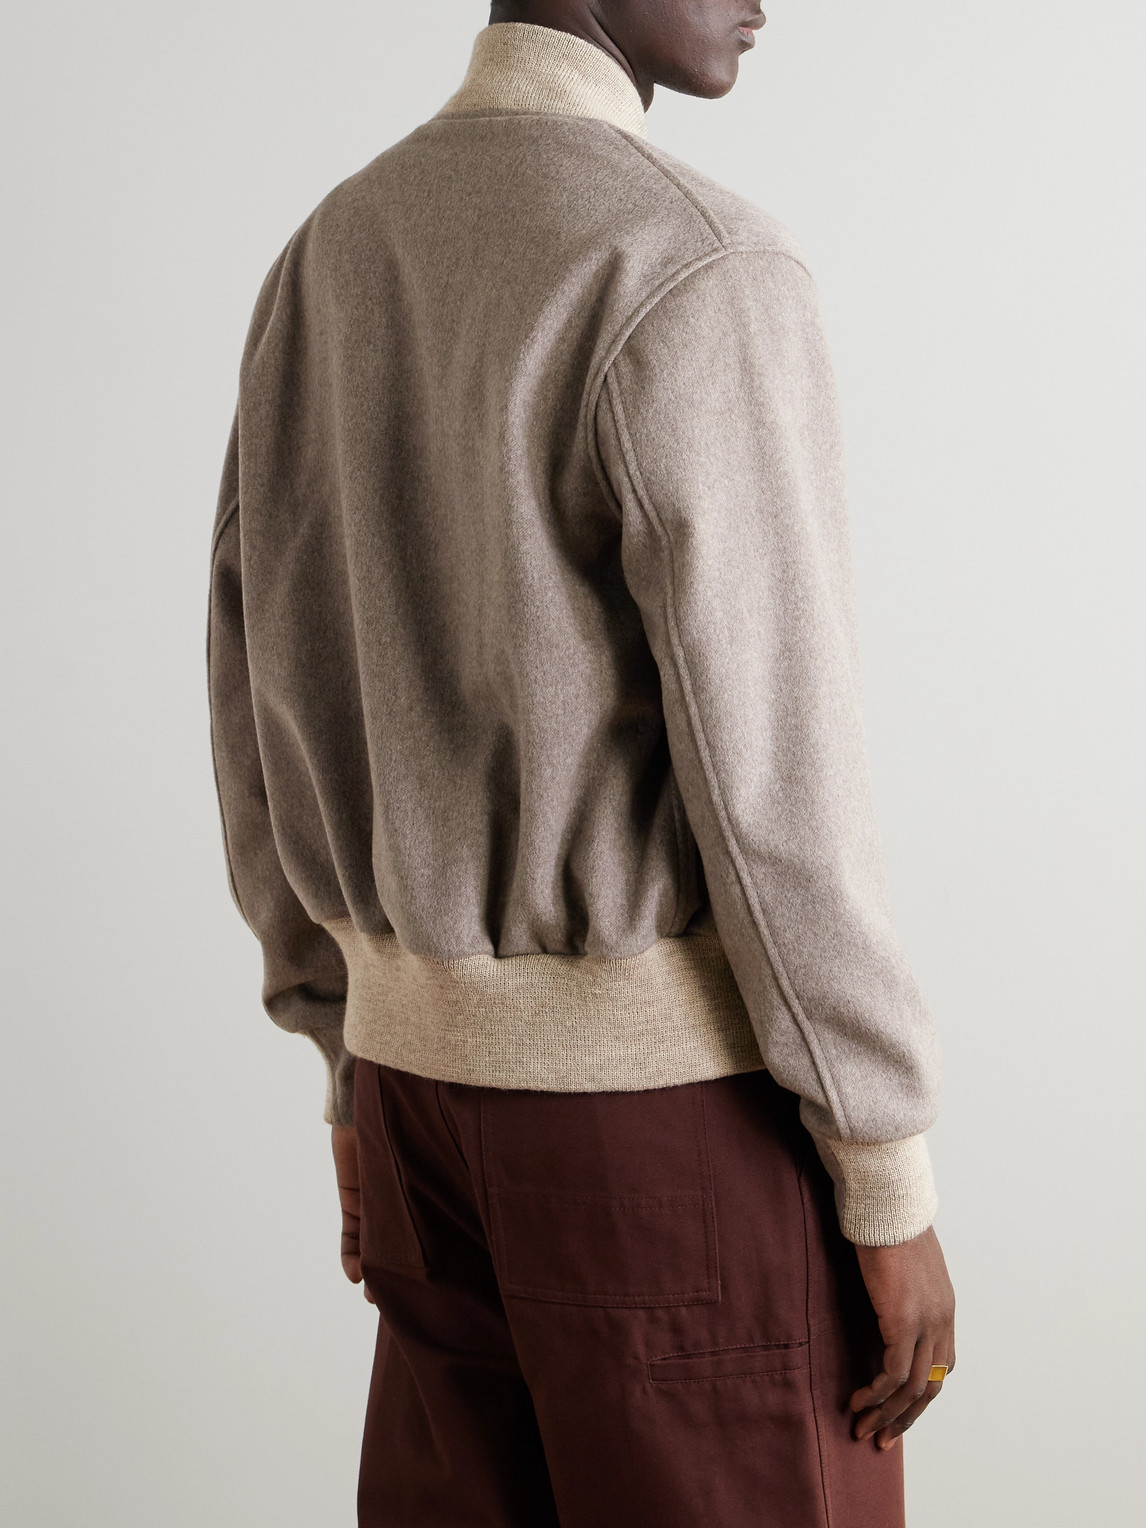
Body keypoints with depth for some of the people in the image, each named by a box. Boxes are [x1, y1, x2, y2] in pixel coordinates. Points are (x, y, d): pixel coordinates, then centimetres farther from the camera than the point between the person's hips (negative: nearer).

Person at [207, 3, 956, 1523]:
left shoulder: (329, 266, 8)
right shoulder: (701, 275, -18)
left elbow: (266, 718, 11)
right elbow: (773, 782, -21)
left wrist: (368, 1087, 19)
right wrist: (893, 1189, -10)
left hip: (441, 1059, 8)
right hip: (681, 1086, -7)